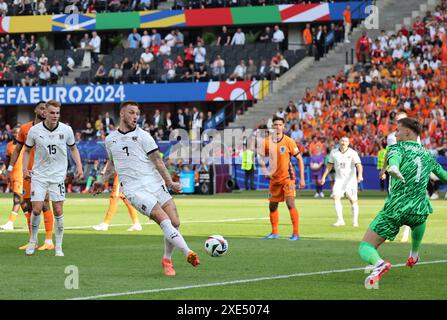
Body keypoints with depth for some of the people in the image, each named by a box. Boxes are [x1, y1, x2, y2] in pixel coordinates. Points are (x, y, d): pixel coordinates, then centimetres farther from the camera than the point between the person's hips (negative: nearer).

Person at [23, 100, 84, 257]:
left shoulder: (66, 130, -5)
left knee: (58, 211, -5)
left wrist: (79, 166, -1)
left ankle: (58, 246, 6)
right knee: (36, 210, -7)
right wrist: (25, 168, -5)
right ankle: (33, 240, 17)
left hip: (58, 175, 0)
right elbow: (27, 150, 9)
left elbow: (73, 148, 11)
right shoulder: (34, 130, -6)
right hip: (39, 175, 0)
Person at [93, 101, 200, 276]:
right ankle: (188, 253, -26)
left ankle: (167, 260, 13)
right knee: (164, 219, -20)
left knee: (175, 222, -8)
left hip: (155, 183, 1)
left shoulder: (143, 136, 6)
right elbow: (112, 162, 31)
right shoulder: (110, 139, 13)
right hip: (134, 189, -1)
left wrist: (169, 182, -7)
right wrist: (103, 180, 20)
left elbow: (157, 160, 1)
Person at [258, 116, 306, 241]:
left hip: (287, 177, -5)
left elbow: (299, 159, -5)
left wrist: (302, 179, -9)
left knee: (290, 204, -17)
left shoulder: (288, 141, -11)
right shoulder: (267, 141, 0)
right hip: (274, 179, 5)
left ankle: (296, 233, -15)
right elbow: (261, 158, 12)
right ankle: (274, 232, 29)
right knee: (272, 206, 13)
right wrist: (265, 171, -6)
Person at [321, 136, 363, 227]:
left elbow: (358, 165, -18)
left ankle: (355, 221, 14)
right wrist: (324, 176, 13)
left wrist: (360, 175, -35)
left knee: (353, 200, 1)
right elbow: (330, 165, 15)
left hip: (351, 179, -2)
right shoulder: (334, 152, 3)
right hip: (339, 179, 2)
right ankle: (340, 220, -10)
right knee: (336, 197, -14)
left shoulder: (353, 153, -8)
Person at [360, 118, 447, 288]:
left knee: (365, 248, -3)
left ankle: (379, 263, -36)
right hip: (419, 210, 5)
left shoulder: (397, 147, 3)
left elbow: (394, 157, -22)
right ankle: (414, 255, 49)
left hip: (395, 208, -5)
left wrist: (393, 167, -46)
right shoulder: (428, 155, 17)